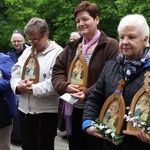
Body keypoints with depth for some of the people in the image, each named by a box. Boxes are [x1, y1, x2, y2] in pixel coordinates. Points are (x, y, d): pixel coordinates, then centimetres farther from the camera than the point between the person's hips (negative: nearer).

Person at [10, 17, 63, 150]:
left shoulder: (57, 53, -8)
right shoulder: (27, 52, 14)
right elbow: (15, 73, 10)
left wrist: (34, 89, -18)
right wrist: (18, 86, -11)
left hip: (46, 111, -6)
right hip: (25, 109, 6)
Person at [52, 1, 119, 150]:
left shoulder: (110, 46, -7)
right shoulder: (72, 47, 13)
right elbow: (57, 70, 9)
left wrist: (87, 94, -24)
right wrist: (65, 86, -12)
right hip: (74, 110, 6)